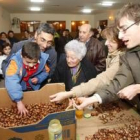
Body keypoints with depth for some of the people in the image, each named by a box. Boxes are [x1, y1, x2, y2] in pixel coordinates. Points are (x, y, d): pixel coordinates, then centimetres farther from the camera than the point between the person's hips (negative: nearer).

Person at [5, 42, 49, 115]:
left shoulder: (42, 60, -26)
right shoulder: (15, 62, -37)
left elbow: (45, 72, -5)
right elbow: (11, 81, -46)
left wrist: (38, 78, -25)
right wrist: (19, 101, -50)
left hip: (33, 87, 3)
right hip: (19, 87, -2)